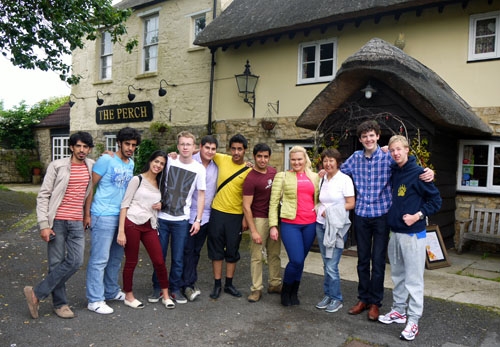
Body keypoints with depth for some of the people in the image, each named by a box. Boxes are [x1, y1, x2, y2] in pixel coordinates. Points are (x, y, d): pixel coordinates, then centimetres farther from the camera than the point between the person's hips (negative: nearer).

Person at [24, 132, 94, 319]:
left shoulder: (91, 166, 6)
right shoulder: (57, 166, -6)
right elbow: (43, 196, -7)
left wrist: (87, 215, 14)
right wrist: (43, 224, -12)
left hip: (77, 223, 4)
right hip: (57, 222, -4)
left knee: (75, 261, -5)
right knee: (56, 263, 2)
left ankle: (37, 293, 8)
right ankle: (60, 304, 17)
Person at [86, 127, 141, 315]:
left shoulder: (131, 163, 11)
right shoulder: (106, 160, -11)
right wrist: (87, 213, -9)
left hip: (122, 215, 8)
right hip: (104, 216, -7)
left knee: (116, 257, 17)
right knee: (99, 259, -2)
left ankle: (111, 291, 32)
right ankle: (95, 300, 7)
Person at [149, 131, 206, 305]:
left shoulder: (199, 169, -1)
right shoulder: (169, 162, -3)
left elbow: (201, 195, 3)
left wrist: (198, 220, -1)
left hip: (181, 220, 0)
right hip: (162, 217, 0)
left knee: (178, 258, 6)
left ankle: (175, 289, 22)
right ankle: (157, 288, 24)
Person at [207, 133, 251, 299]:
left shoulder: (249, 170, -7)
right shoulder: (222, 159, -3)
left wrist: (246, 218, -5)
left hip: (236, 215, -1)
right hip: (217, 212, 1)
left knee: (232, 251, 10)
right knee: (216, 249, 8)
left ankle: (229, 284, 25)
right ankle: (217, 284, 20)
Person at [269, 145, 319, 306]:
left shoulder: (314, 177, 13)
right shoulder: (282, 176, 3)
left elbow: (319, 199, 19)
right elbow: (273, 202, 0)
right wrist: (273, 225, -5)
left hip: (310, 224, 3)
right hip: (290, 224, -3)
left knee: (301, 260, 9)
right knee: (296, 260, -9)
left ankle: (294, 292, 29)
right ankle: (285, 291, 17)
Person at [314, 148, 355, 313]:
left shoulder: (344, 179, -7)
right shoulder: (322, 179, 11)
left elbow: (351, 204, -9)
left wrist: (331, 210, -15)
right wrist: (318, 208, -1)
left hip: (337, 227, -6)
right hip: (321, 225, 6)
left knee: (332, 265, -5)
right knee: (326, 264, 11)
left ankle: (336, 299, 13)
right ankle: (328, 295, 24)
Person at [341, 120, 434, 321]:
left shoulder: (388, 157, -7)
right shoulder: (356, 158, 4)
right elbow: (339, 172, 17)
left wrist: (428, 173, -26)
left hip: (381, 215, -3)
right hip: (361, 215, 3)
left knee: (378, 261, 5)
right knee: (362, 260, 14)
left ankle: (375, 302, 21)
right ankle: (363, 299, 29)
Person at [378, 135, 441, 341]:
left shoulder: (418, 173, -13)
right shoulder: (392, 172, 6)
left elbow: (436, 200, -9)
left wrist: (418, 215, -18)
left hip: (413, 234, -7)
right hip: (395, 232, 7)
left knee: (413, 278, 0)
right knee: (397, 275, 17)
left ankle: (413, 320, 9)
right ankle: (399, 311, 30)